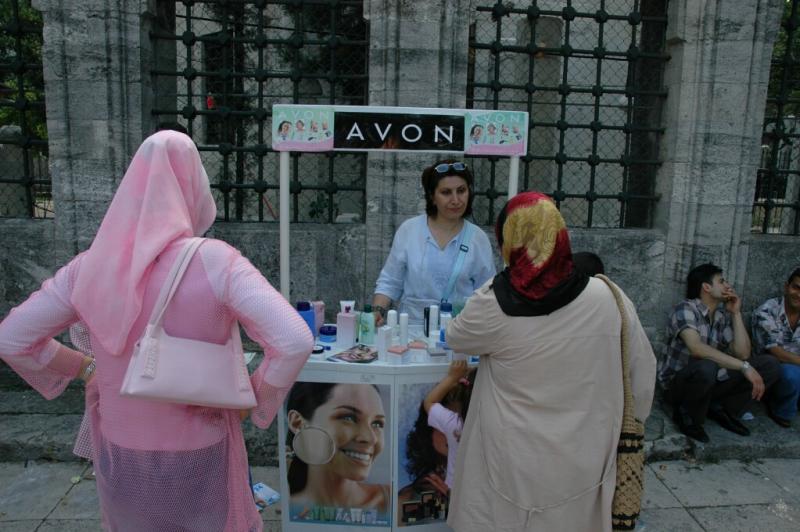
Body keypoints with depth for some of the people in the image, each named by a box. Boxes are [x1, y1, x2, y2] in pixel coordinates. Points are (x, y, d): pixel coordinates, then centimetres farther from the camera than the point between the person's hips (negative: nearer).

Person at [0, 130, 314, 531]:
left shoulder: (92, 265, -9)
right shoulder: (215, 262, -20)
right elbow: (294, 342, -27)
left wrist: (85, 367, 8)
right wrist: (255, 402, -12)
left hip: (120, 454, 3)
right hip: (198, 457, -3)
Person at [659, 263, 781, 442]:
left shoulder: (724, 316, 4)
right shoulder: (685, 309, -18)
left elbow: (742, 354, -6)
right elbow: (697, 348, -34)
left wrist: (736, 313, -6)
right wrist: (744, 367, -37)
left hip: (710, 383, 7)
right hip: (677, 383, -7)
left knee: (770, 365, -4)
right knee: (706, 367, -41)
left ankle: (721, 409, 5)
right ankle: (687, 416, -11)